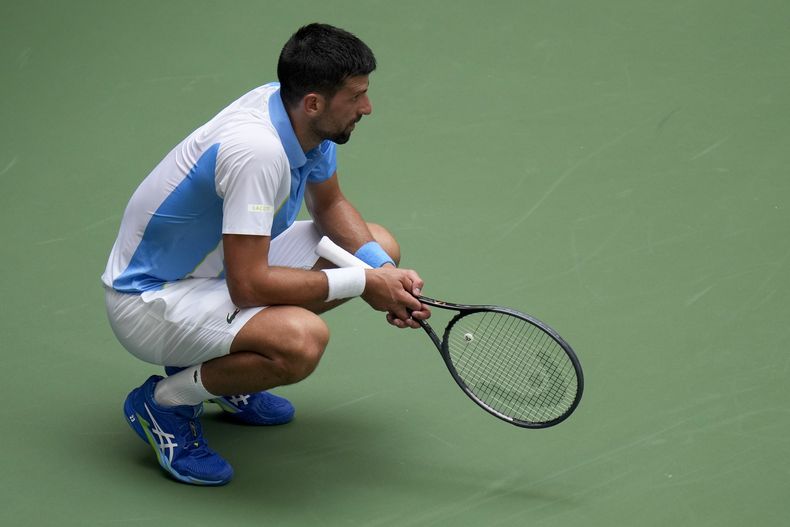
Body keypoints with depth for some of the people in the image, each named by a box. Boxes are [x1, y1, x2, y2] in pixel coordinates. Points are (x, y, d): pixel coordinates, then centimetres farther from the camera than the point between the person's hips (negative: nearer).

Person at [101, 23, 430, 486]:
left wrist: (381, 269, -8)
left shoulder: (305, 119, -7)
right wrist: (361, 283, -24)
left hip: (222, 264, 10)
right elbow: (248, 286, -33)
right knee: (303, 340, -36)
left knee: (380, 247, 8)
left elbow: (330, 205, 11)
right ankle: (164, 402, -7)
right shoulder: (257, 150, -34)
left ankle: (223, 364, 15)